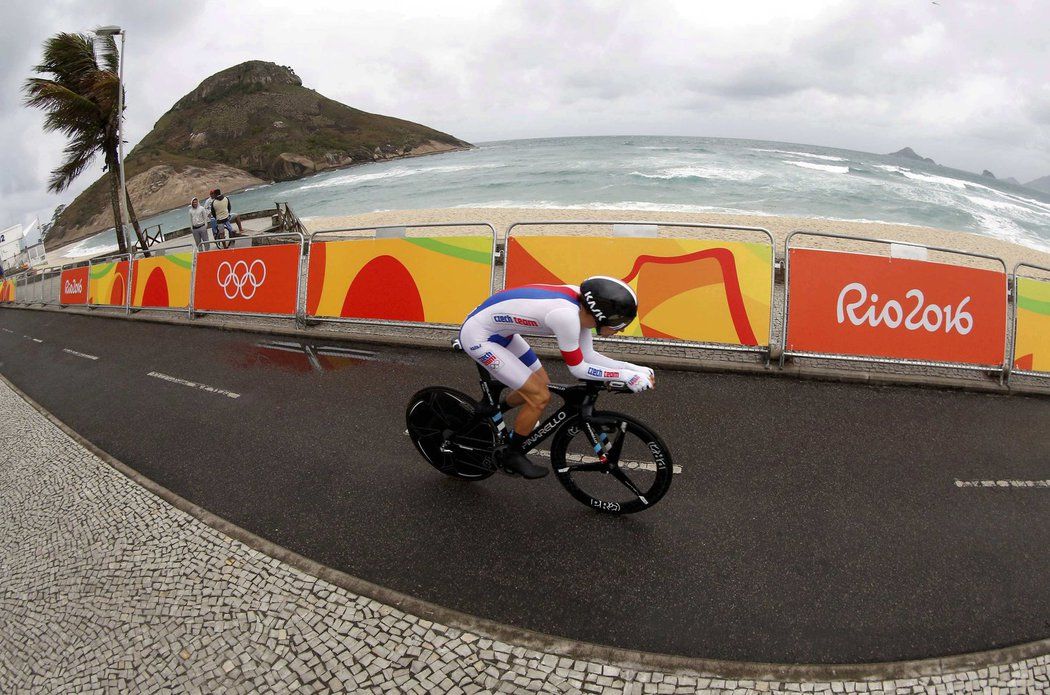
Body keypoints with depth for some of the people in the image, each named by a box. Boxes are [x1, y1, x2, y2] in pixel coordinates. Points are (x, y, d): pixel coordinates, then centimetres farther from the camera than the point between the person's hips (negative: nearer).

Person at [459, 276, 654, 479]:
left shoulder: (582, 304, -6)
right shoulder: (566, 316, -31)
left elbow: (588, 356, 2)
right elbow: (578, 369, -19)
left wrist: (634, 368, -3)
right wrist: (626, 376, -14)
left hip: (499, 331, 9)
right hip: (477, 338, -9)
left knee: (541, 383, 15)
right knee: (540, 397, -7)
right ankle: (512, 455, 16)